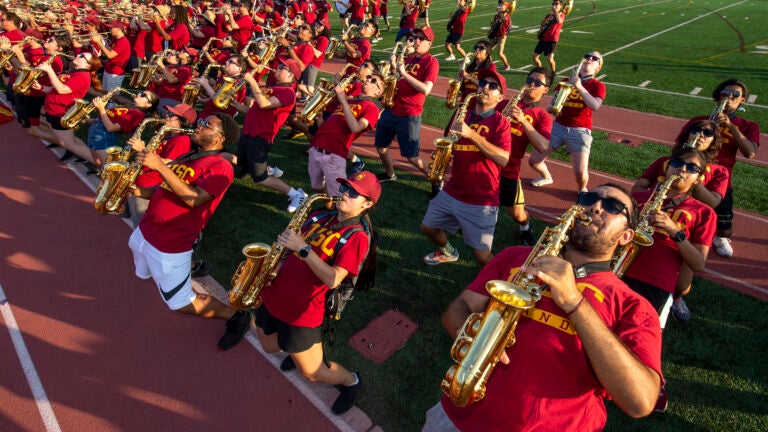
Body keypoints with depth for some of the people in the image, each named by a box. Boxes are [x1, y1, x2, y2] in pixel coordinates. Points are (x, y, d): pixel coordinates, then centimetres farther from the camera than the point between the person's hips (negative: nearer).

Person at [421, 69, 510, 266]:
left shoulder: (500, 122, -8)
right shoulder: (463, 115, 10)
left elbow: (503, 159, -23)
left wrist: (472, 134, -29)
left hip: (481, 200, -6)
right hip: (451, 192, 6)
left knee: (482, 255, -5)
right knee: (428, 227, 19)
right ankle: (448, 252, 49)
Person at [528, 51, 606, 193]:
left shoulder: (598, 85, 1)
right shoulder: (566, 81, 12)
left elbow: (595, 106, -17)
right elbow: (552, 103, 12)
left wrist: (579, 86, -23)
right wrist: (551, 107, -12)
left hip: (580, 131, -3)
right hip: (558, 126, 3)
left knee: (580, 172, -17)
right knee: (534, 160, 0)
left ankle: (582, 189, 20)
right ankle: (546, 177, 35)